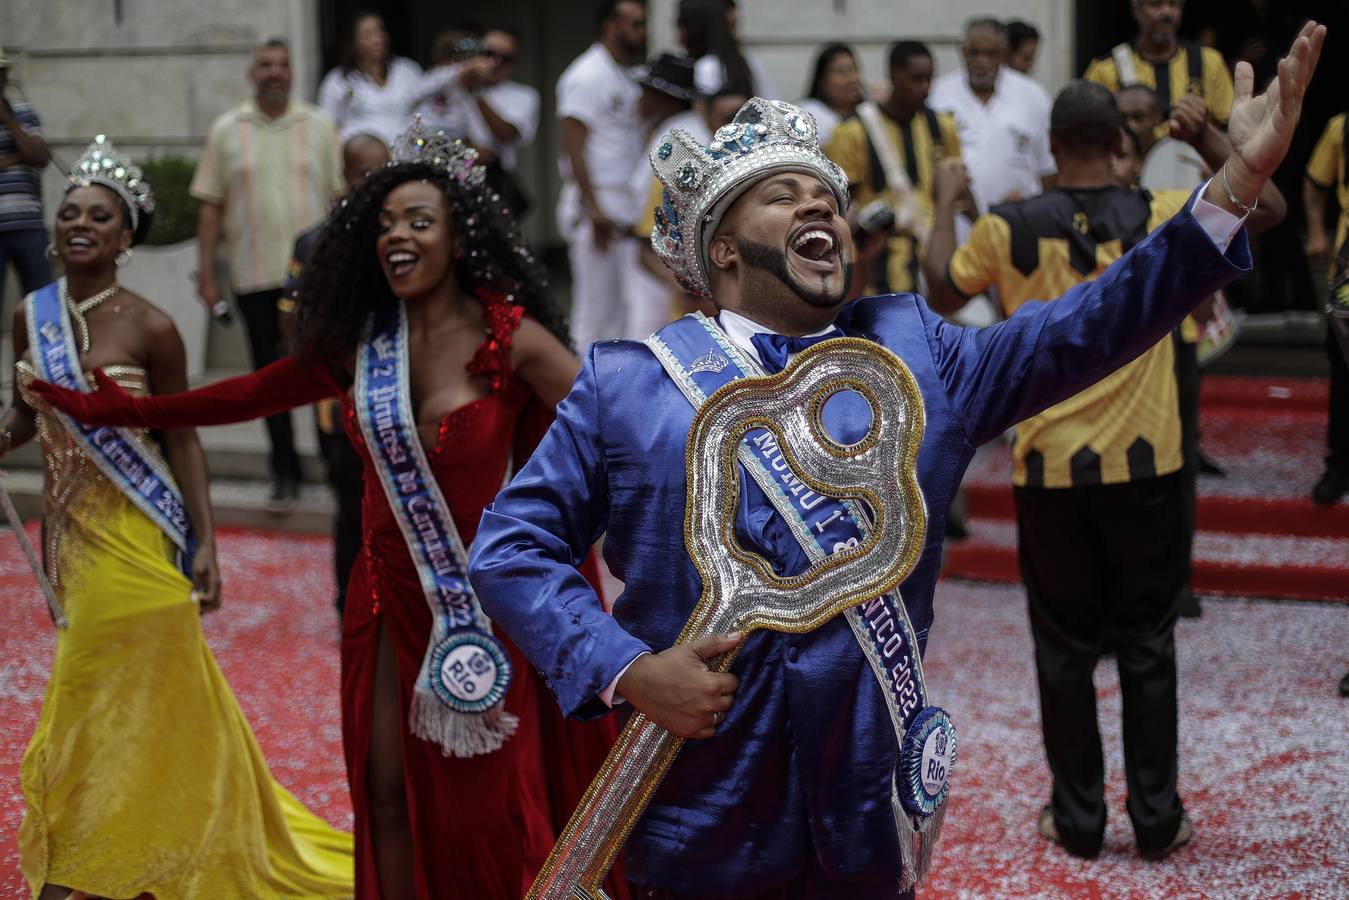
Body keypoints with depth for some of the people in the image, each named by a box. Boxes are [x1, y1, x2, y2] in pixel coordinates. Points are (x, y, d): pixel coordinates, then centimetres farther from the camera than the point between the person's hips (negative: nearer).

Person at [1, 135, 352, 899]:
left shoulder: (150, 330, -12)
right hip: (70, 526, 5)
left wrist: (205, 547, -10)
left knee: (105, 704, 1)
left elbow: (183, 440, -7)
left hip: (134, 538, -5)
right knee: (134, 701, 16)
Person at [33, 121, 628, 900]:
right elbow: (258, 393, 13)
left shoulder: (510, 340, -13)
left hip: (488, 599, -4)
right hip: (393, 593, 4)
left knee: (495, 800, 2)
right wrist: (117, 410, 18)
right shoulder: (359, 342, 2)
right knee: (389, 792, 8)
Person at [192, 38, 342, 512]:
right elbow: (211, 207, 5)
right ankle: (285, 472, 17)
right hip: (256, 277, 1)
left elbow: (342, 197, 4)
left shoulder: (319, 126, 5)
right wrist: (206, 274, 0)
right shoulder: (226, 130, 5)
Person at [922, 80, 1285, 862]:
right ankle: (1158, 817, 15)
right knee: (1148, 646, 11)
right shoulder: (1158, 219, -7)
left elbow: (943, 294, 12)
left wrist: (944, 204, 25)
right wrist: (1208, 136, 14)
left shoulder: (1007, 230, -6)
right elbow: (1269, 207, 5)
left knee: (1066, 650, 11)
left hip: (1050, 473, 0)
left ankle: (1078, 818, 16)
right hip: (1145, 470, 0)